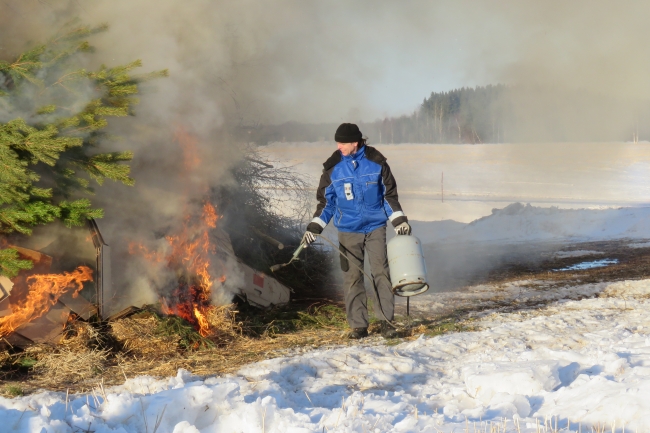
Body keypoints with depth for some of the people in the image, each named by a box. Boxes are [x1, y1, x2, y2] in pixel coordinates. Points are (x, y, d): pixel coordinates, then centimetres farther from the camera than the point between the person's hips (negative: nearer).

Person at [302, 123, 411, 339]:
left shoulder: (376, 162, -4)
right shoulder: (333, 167, -3)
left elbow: (389, 194, 6)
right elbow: (326, 201, 5)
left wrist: (399, 220, 1)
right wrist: (314, 228, -3)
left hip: (375, 227, -1)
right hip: (348, 230, 1)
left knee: (381, 272, -3)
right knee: (352, 277, 2)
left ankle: (386, 320, 4)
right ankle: (358, 325, 8)